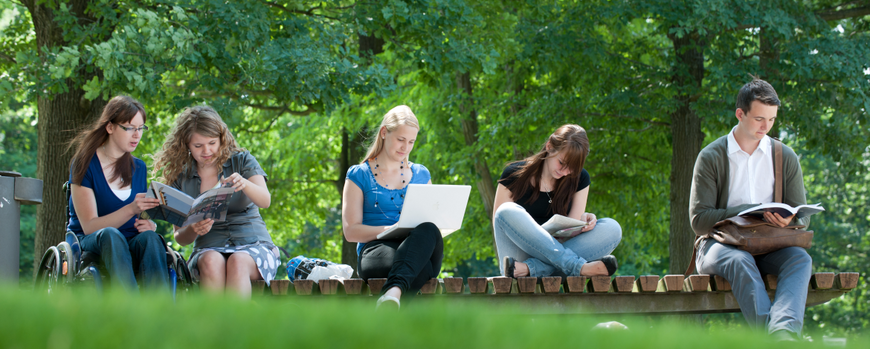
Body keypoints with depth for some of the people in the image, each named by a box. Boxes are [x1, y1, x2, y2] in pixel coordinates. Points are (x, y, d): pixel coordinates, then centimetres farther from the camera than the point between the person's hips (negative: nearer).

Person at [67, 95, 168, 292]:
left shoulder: (139, 168, 14)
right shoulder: (85, 164, -3)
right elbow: (89, 226, -12)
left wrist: (148, 224, -5)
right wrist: (131, 210, -28)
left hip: (131, 247, 4)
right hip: (90, 244, -4)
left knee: (149, 238, -32)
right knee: (110, 235, -38)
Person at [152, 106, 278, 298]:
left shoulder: (242, 161, 7)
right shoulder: (181, 178, 10)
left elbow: (265, 201, -10)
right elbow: (180, 237, 9)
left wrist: (244, 184, -33)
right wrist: (193, 230, -16)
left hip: (254, 246, -1)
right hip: (209, 248, 1)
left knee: (237, 263, -37)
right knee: (212, 262, -35)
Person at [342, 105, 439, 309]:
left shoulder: (420, 174, 25)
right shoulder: (359, 175, 13)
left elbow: (434, 219, 25)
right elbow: (350, 231, 5)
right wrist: (389, 229, -15)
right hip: (375, 250, -3)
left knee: (428, 231, -39)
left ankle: (394, 291, -60)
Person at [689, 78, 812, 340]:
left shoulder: (786, 158, 12)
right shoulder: (711, 157, 1)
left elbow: (803, 217, 11)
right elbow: (699, 221, -5)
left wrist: (788, 221, -16)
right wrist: (748, 212, -18)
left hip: (768, 248, 3)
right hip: (720, 244, -3)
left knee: (800, 258, -31)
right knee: (740, 261, -38)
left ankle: (784, 331, -58)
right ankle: (771, 336, -56)